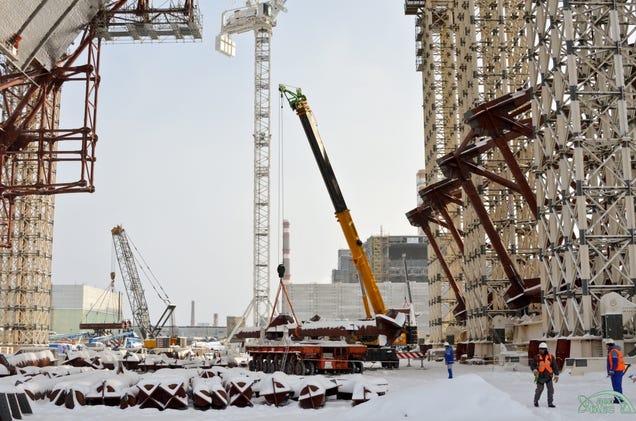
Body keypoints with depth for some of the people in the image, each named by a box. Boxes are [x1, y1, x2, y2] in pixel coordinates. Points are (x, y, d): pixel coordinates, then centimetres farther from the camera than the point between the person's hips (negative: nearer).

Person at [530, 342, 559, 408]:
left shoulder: (551, 357, 0)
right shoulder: (537, 357, -3)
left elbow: (555, 366, 5)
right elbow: (532, 365, 0)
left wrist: (556, 375, 2)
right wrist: (534, 370, -21)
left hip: (548, 376, 1)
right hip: (540, 377, -1)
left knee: (550, 389, -3)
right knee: (539, 389, 1)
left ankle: (550, 403, 8)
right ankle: (536, 401, 22)